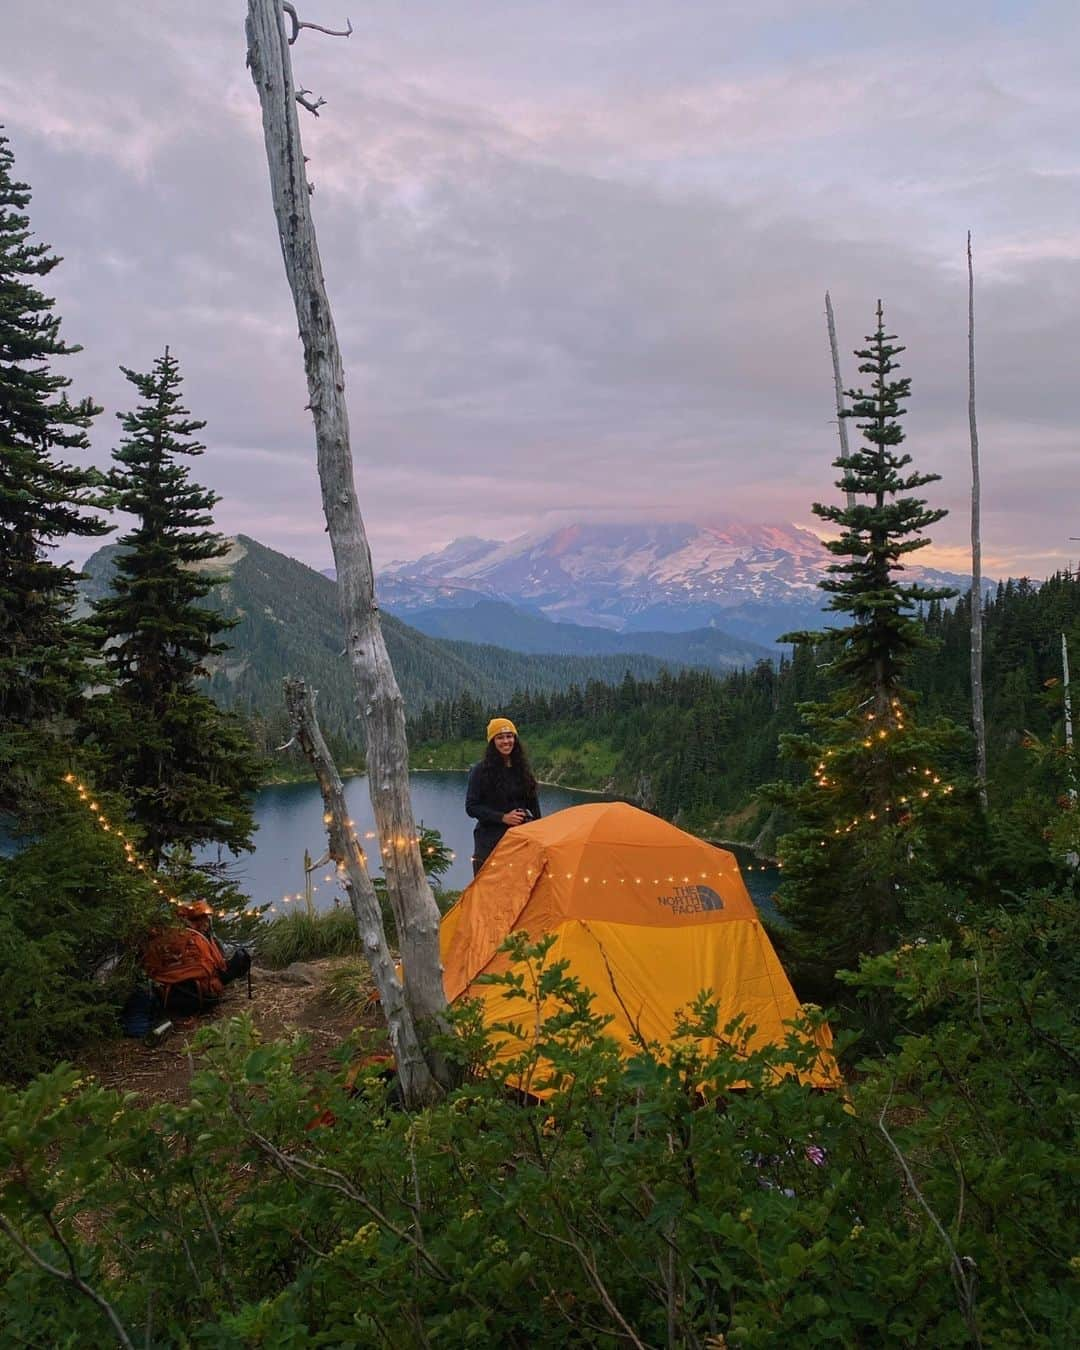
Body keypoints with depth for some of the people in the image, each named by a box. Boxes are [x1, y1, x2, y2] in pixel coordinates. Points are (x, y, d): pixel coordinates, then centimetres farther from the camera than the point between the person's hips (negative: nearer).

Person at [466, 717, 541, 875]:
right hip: (490, 842, -4)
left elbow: (533, 806, 15)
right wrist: (502, 817, -15)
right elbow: (471, 807, -8)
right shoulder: (480, 771, -5)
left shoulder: (522, 769, 9)